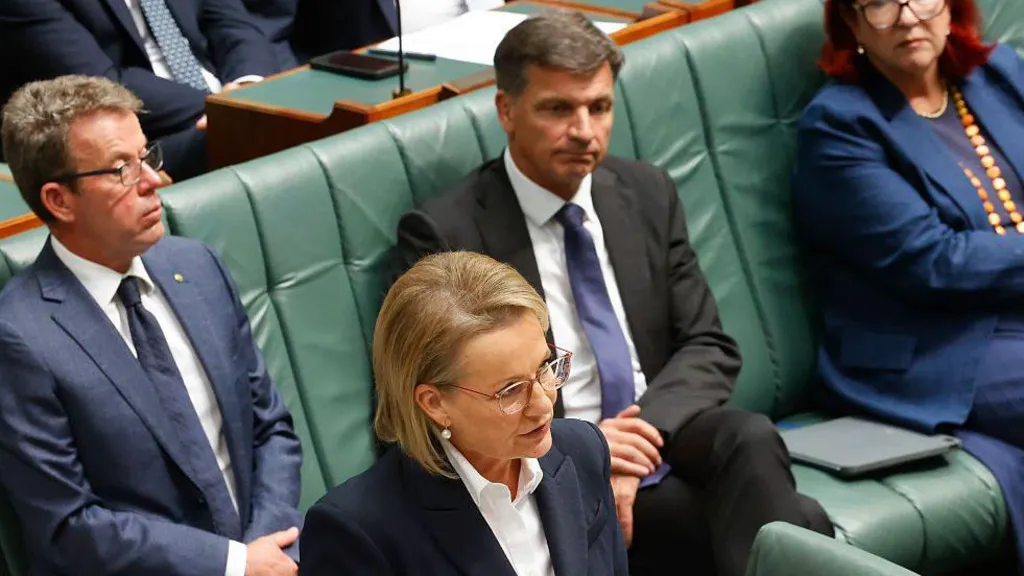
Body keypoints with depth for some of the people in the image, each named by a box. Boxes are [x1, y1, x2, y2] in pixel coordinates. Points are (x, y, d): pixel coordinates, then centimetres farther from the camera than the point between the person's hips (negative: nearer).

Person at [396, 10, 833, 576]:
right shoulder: (444, 232, -6)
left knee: (749, 438, -30)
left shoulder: (647, 193, 9)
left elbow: (709, 348, 7)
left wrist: (645, 428, -14)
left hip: (669, 437, 5)